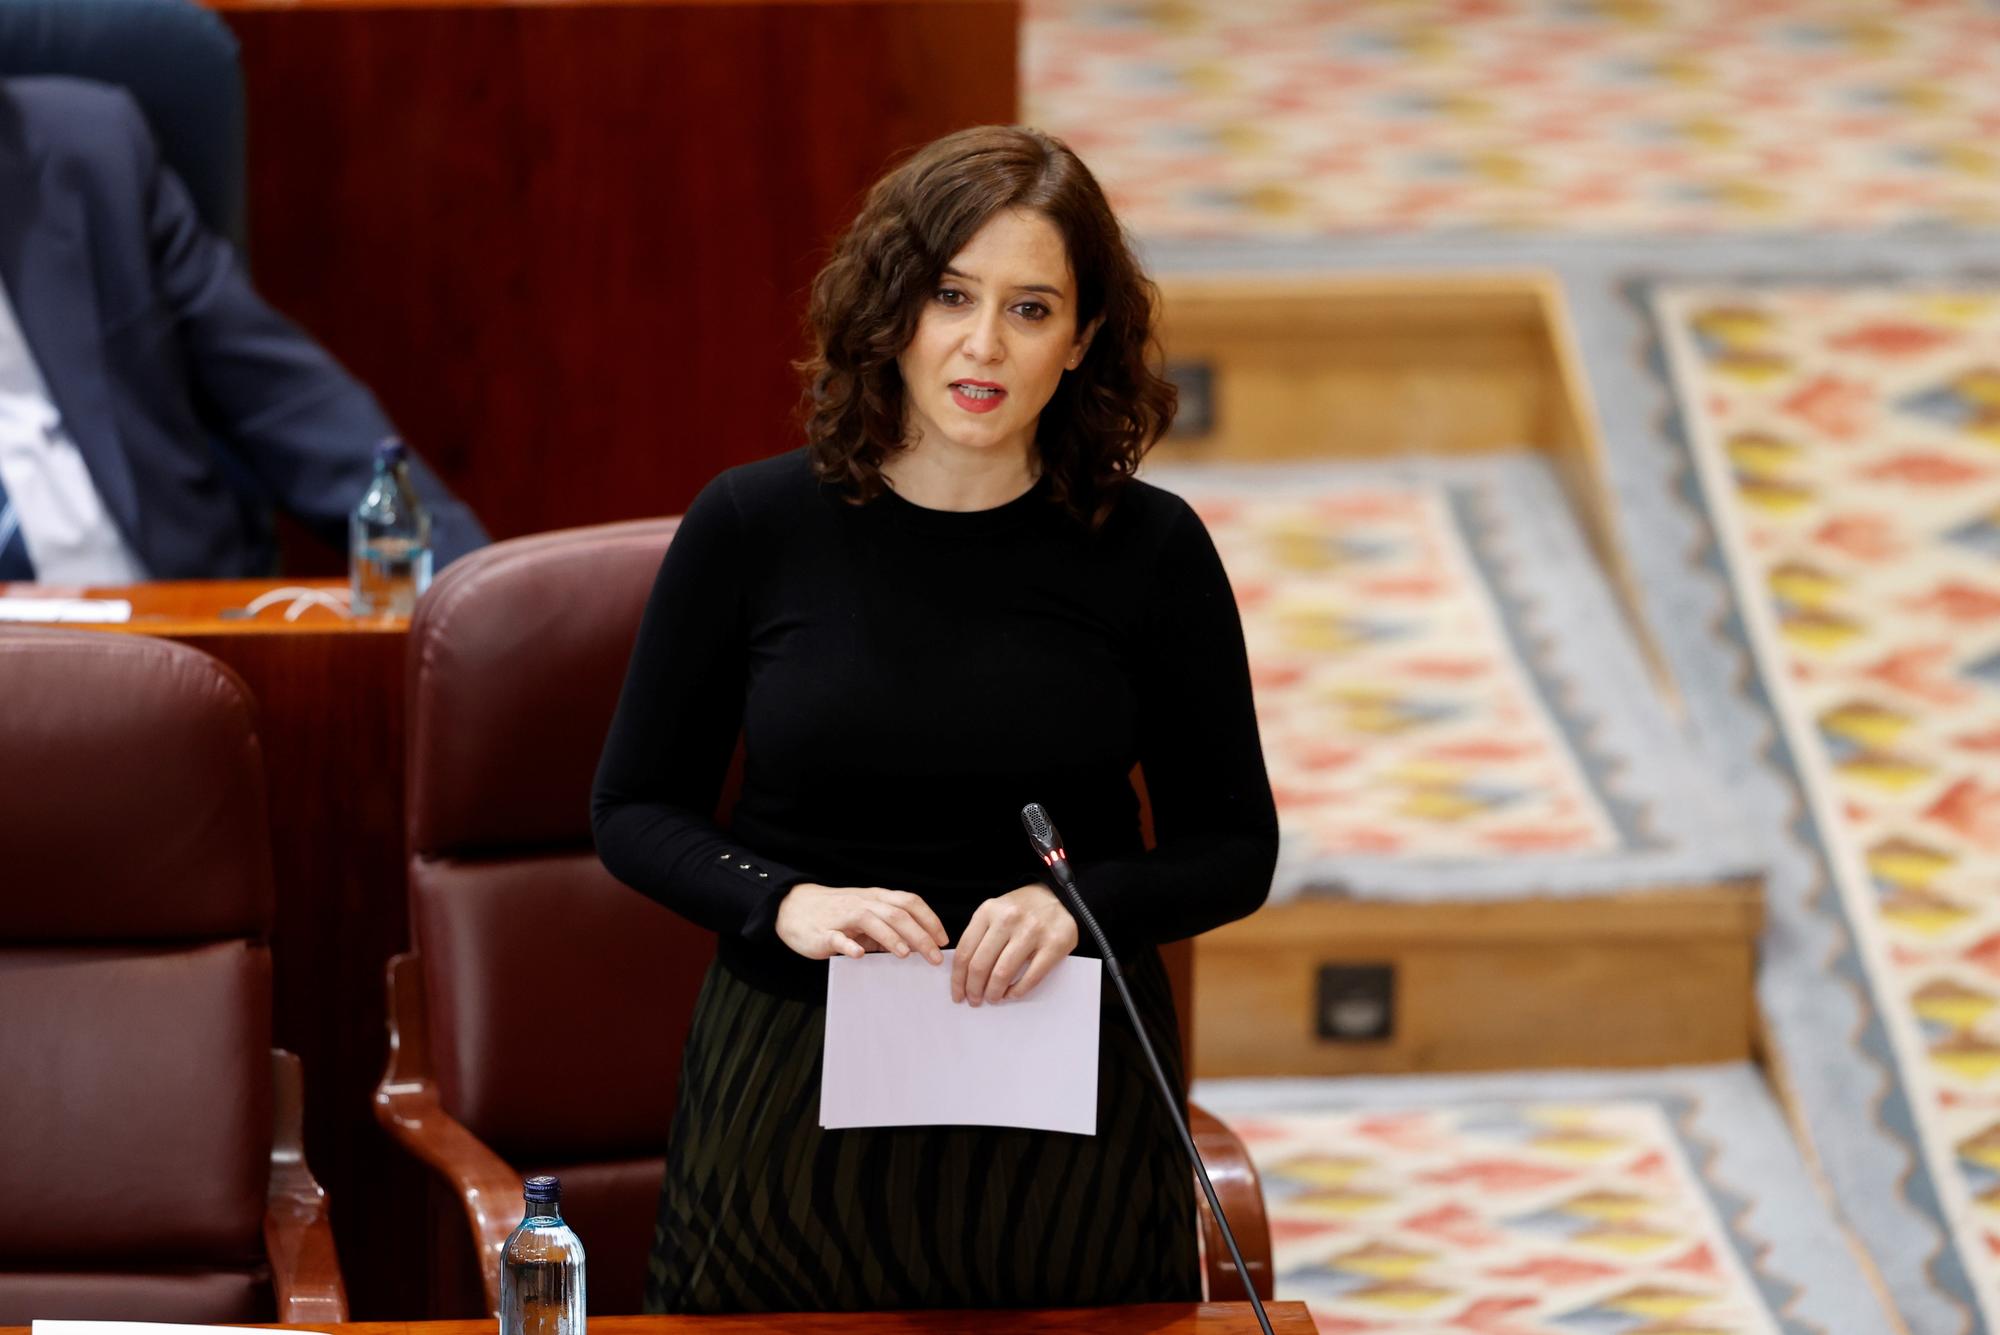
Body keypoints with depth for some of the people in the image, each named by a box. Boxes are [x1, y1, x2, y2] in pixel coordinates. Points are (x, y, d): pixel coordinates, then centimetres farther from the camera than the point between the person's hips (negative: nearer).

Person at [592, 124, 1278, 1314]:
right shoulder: (755, 528, -3)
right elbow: (637, 810, 4)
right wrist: (785, 903, -14)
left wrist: (1078, 902, -15)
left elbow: (1235, 848, 4)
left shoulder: (1149, 550, -2)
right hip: (795, 1102, 0)